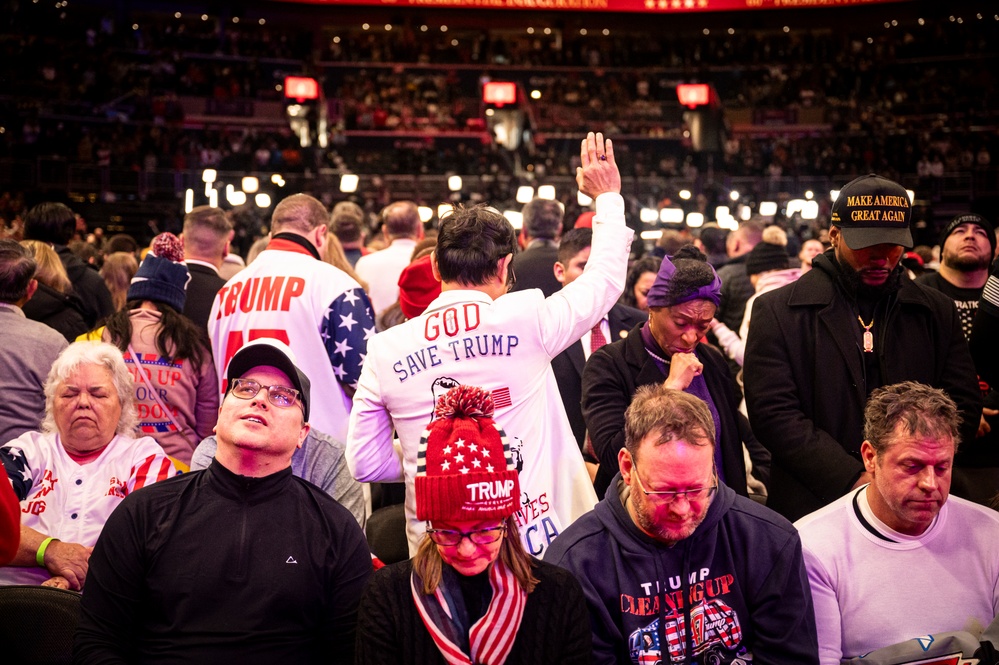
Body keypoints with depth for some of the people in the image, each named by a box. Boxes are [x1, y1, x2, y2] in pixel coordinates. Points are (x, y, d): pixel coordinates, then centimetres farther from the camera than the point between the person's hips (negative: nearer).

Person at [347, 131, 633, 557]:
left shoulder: (385, 350, -2)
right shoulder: (525, 320, -9)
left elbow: (364, 463, 4)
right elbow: (605, 277, 9)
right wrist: (608, 196, 22)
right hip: (533, 542, -2)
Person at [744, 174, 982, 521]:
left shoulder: (937, 312, 9)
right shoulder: (777, 310, -2)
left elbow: (963, 403, 5)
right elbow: (772, 411, -10)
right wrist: (853, 480, -17)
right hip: (812, 508, -2)